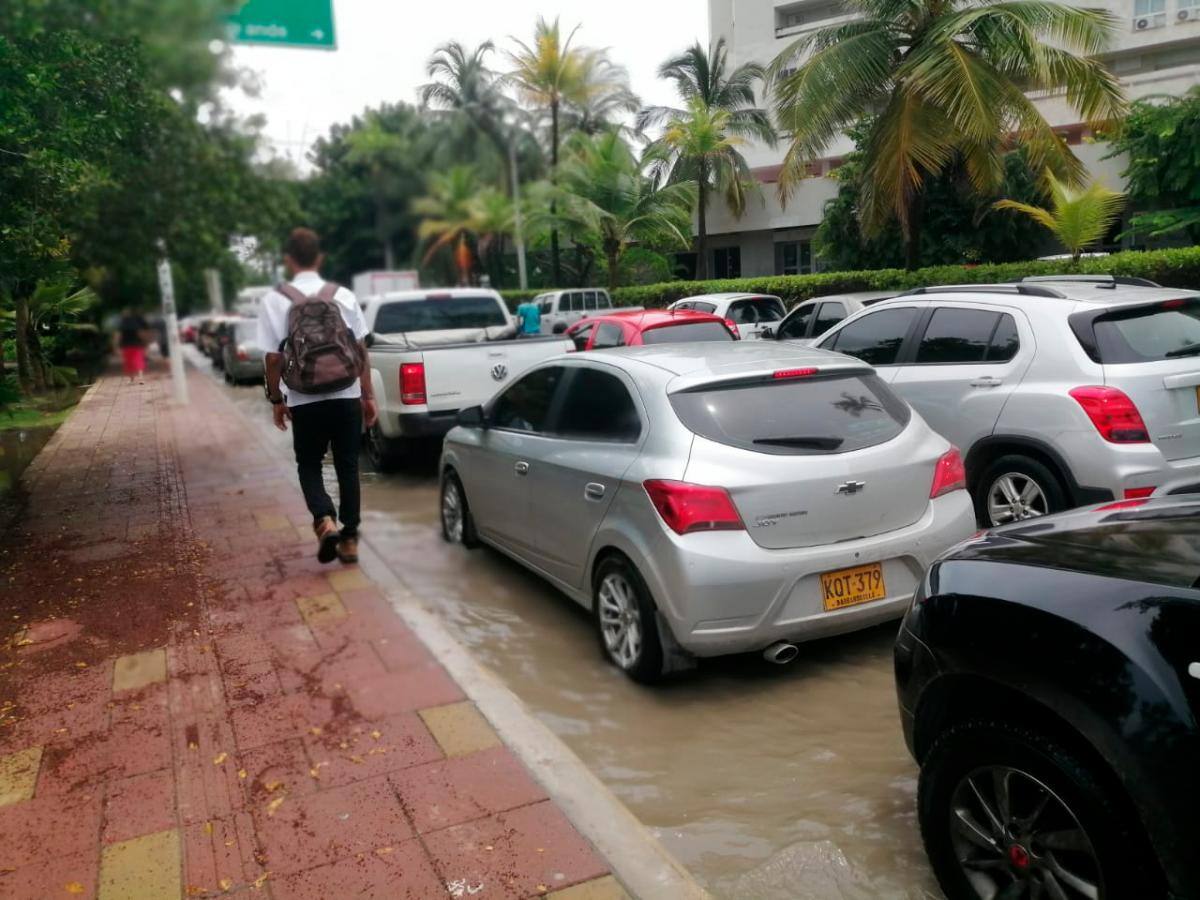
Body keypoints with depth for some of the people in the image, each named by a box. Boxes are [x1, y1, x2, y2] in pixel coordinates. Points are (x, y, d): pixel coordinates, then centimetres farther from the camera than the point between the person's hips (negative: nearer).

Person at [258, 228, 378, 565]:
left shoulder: (274, 300, -5)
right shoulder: (343, 295, 1)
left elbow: (273, 357, -6)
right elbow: (361, 349, 2)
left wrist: (276, 399, 6)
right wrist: (368, 395, 8)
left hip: (305, 401, -2)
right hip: (346, 397, 2)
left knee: (308, 465, 14)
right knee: (347, 466, 11)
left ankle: (325, 521, -9)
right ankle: (349, 538, 13)